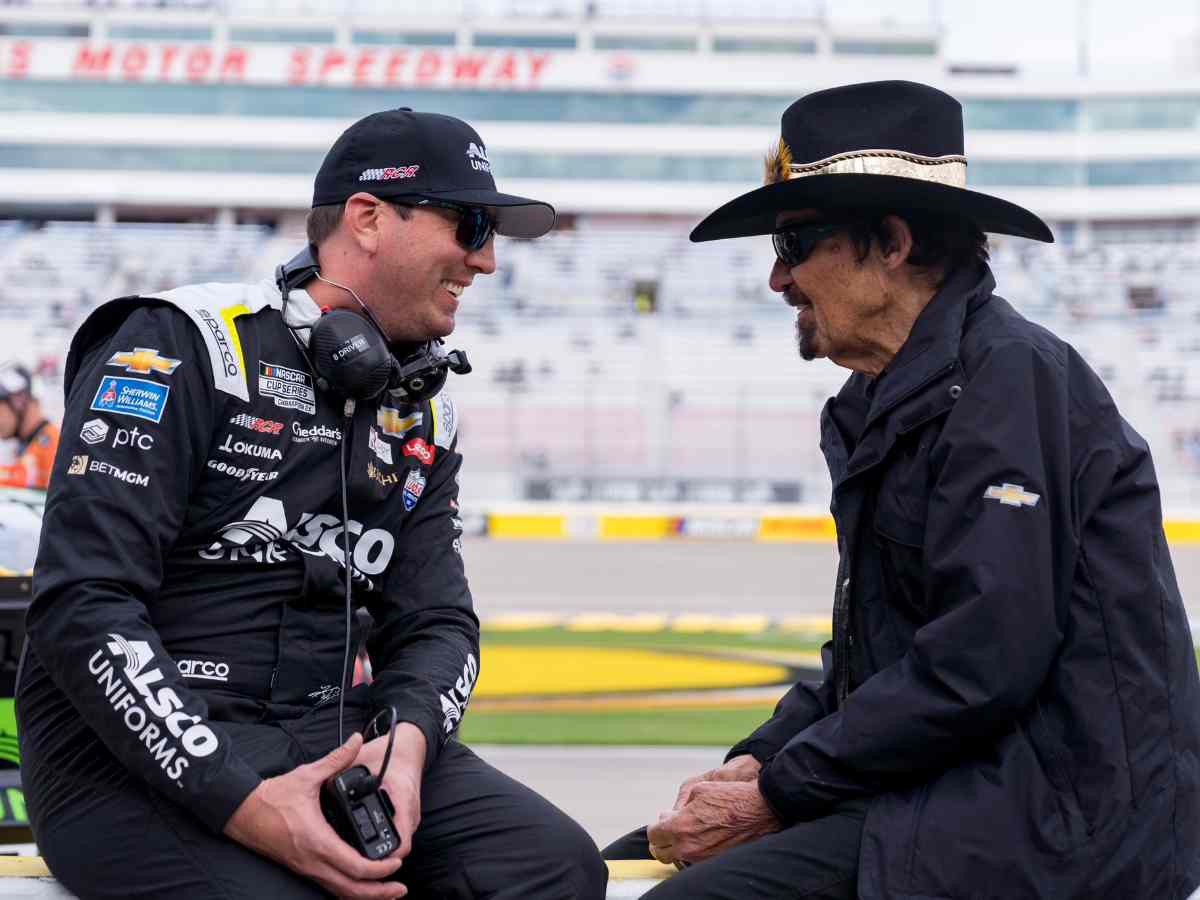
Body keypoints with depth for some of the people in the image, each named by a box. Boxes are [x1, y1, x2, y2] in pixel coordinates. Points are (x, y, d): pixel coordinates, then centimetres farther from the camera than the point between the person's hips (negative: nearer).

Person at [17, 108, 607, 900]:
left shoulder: (425, 418, 15)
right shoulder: (182, 347, -8)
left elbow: (436, 621, 11)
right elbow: (84, 606, -16)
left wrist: (407, 740, -14)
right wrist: (241, 802, -25)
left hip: (322, 737, 6)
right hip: (132, 753, -6)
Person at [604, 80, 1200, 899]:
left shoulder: (1012, 378, -14)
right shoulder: (889, 401, 17)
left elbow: (979, 665, -21)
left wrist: (776, 796, -15)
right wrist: (759, 762, 3)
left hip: (1060, 818, -9)